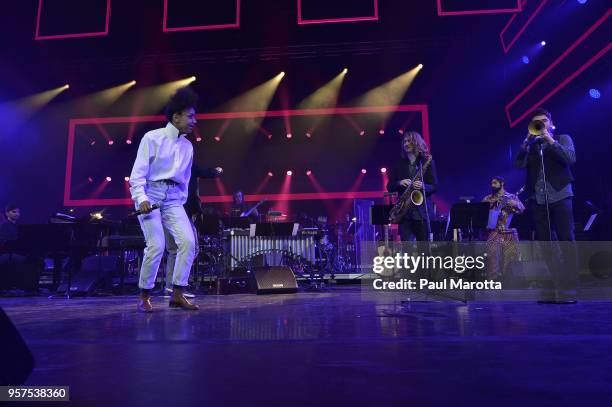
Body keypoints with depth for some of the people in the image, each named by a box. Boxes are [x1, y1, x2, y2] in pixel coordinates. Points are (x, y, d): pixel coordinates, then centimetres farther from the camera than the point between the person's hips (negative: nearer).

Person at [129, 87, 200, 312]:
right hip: (150, 195, -5)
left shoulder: (188, 146, 13)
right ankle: (144, 296, 4)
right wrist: (141, 198, -20)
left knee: (188, 241, -13)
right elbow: (138, 173, -7)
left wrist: (182, 203, 15)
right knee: (157, 245, -16)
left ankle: (178, 295, -3)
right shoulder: (152, 138, -3)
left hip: (173, 198, 5)